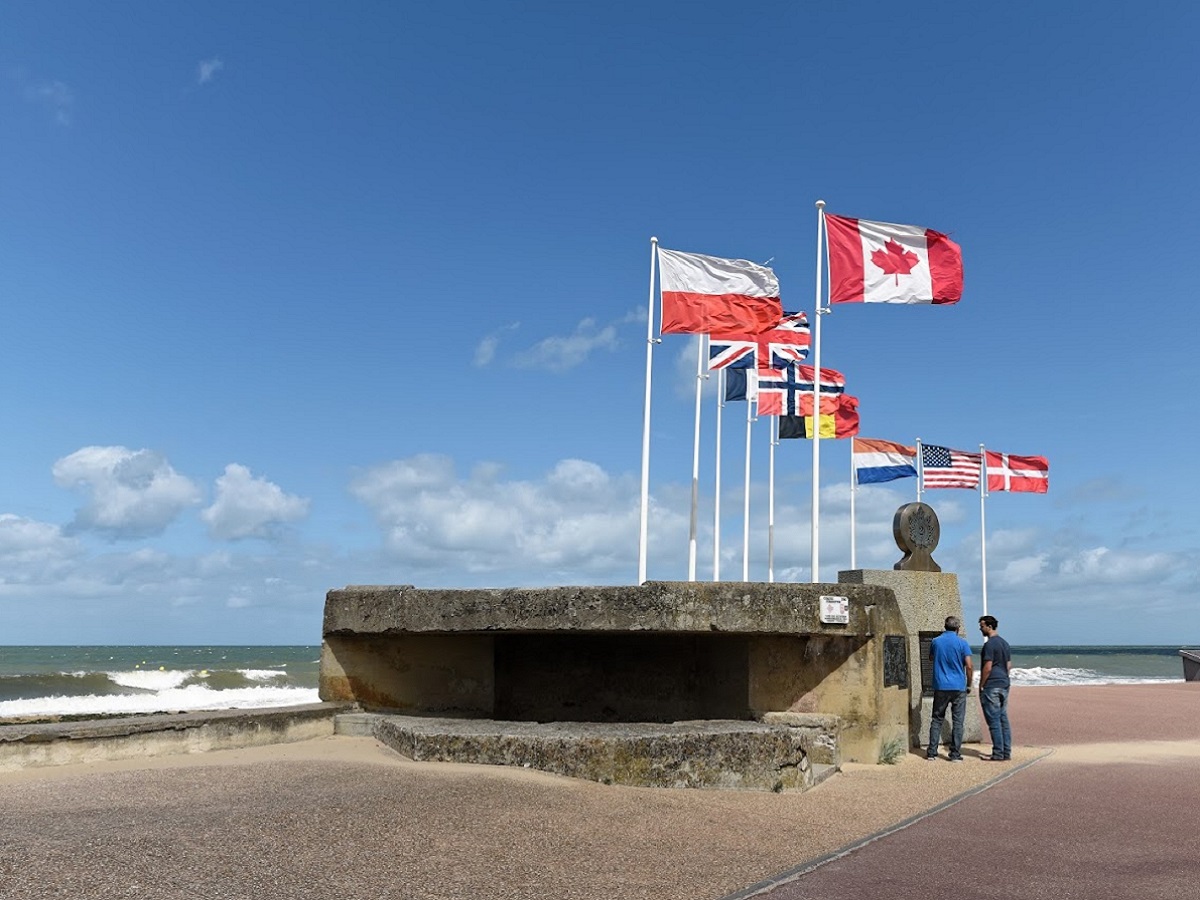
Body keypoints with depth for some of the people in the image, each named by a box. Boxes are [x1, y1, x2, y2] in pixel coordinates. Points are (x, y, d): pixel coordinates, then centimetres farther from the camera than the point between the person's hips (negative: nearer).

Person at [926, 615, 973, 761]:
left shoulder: (935, 642, 3)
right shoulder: (962, 642, -6)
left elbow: (931, 658, 21)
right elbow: (969, 666, -7)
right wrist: (969, 685, 4)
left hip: (940, 687, 2)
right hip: (958, 687, -2)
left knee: (937, 719, 10)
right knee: (958, 721, 4)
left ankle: (932, 752, 8)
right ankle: (955, 754, 3)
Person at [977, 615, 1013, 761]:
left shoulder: (989, 644, -15)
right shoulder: (1005, 643, 13)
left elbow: (987, 668, -18)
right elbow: (1009, 666, 17)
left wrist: (981, 686, -10)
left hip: (991, 687, -9)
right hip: (1004, 685, 9)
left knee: (994, 720, -4)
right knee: (1003, 718, 12)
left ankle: (998, 754, -3)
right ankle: (1006, 752, 14)